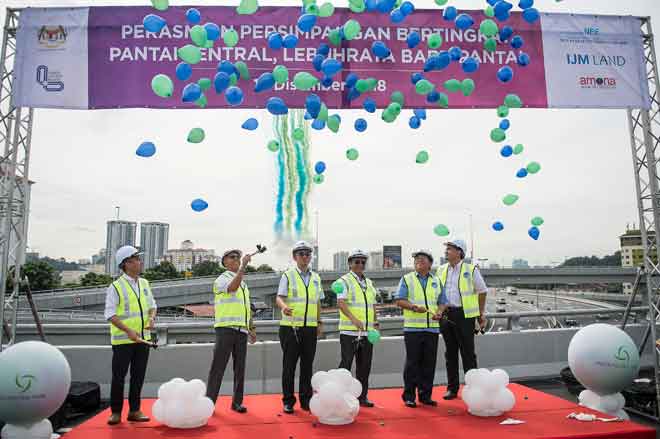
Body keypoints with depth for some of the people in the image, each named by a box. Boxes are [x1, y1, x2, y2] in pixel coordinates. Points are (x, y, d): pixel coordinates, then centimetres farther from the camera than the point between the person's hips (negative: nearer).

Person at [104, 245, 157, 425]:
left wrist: (151, 318, -7)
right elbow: (110, 314, -14)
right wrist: (128, 330, -23)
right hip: (122, 340, -5)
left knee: (138, 376, 10)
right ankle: (116, 412, 16)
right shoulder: (116, 287, -10)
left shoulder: (144, 283, 8)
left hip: (143, 338, 5)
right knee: (118, 376, 3)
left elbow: (152, 305, 14)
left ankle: (134, 410, 20)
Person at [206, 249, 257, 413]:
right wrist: (244, 266, -26)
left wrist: (251, 329, 19)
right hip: (226, 328, -6)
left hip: (242, 330, 6)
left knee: (240, 367, 6)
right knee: (218, 367, -5)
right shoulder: (222, 279, 0)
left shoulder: (243, 284, 21)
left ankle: (237, 402, 13)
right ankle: (209, 401, 1)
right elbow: (232, 287, -24)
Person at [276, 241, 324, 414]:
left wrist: (320, 323, 13)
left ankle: (306, 400, 19)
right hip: (290, 327, -4)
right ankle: (288, 401, 11)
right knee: (289, 365, 1)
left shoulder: (316, 278, 13)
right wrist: (284, 307, -33)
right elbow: (279, 297, -11)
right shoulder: (287, 275, 0)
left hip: (310, 328, 4)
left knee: (307, 365, 9)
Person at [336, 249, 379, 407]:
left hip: (367, 332, 6)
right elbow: (341, 303, -17)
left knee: (364, 365, 10)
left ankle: (362, 396, 20)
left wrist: (375, 323, 11)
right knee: (346, 364, -4)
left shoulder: (369, 283, 17)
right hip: (349, 331, -6)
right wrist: (354, 319, -29)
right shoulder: (344, 281, -4)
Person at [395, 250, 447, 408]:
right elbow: (399, 300, -3)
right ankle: (409, 396, 8)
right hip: (413, 328, -3)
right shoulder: (407, 279, 4)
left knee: (429, 363, 7)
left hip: (432, 328, 4)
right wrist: (414, 307, -19)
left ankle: (425, 395, 18)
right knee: (412, 362, -1)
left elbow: (442, 302, 17)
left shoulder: (436, 281, 15)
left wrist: (439, 312, -5)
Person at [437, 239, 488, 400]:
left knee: (468, 352, 0)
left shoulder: (471, 270, -2)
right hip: (446, 314, 4)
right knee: (450, 352, 10)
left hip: (465, 314, -4)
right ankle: (452, 388, 19)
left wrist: (481, 314, 6)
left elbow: (482, 291, 5)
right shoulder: (441, 270, 10)